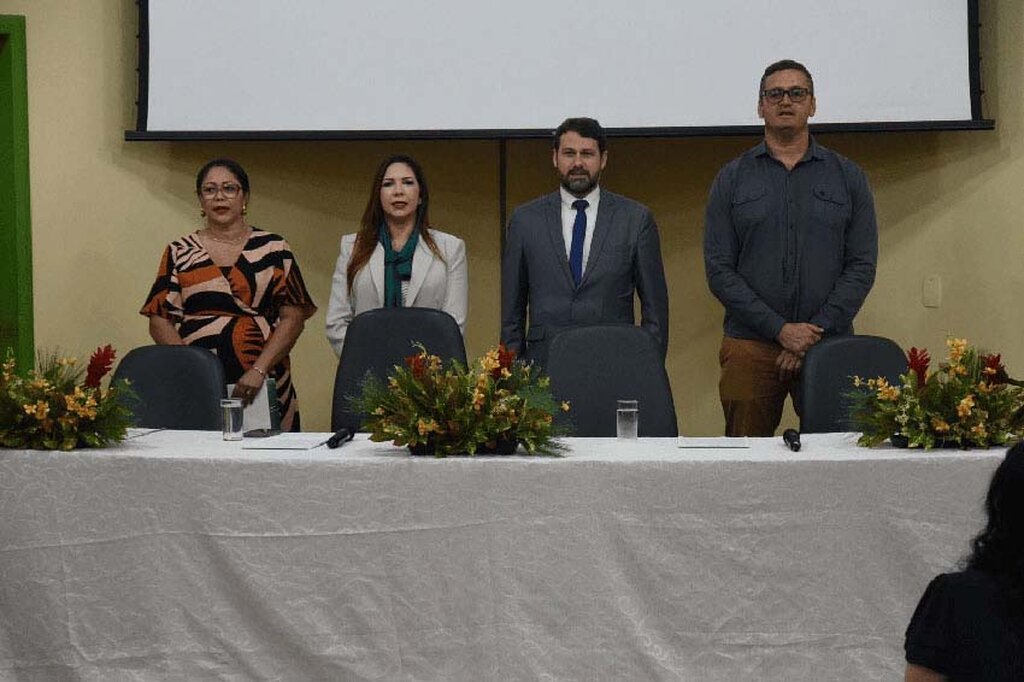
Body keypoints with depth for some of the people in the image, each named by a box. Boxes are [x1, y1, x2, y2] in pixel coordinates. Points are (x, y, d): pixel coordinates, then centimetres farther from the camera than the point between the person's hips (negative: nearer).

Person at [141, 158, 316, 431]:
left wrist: (259, 370, -12)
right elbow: (160, 321, 5)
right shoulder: (180, 253, 11)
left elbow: (293, 318, 1)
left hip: (262, 388, 0)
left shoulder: (274, 249, 8)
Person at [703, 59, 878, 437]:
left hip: (829, 347, 1)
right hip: (750, 349, 0)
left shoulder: (848, 177, 10)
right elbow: (719, 270, 0)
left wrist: (817, 330, -9)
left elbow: (862, 266, 4)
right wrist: (780, 329, -10)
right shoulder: (732, 179, 8)